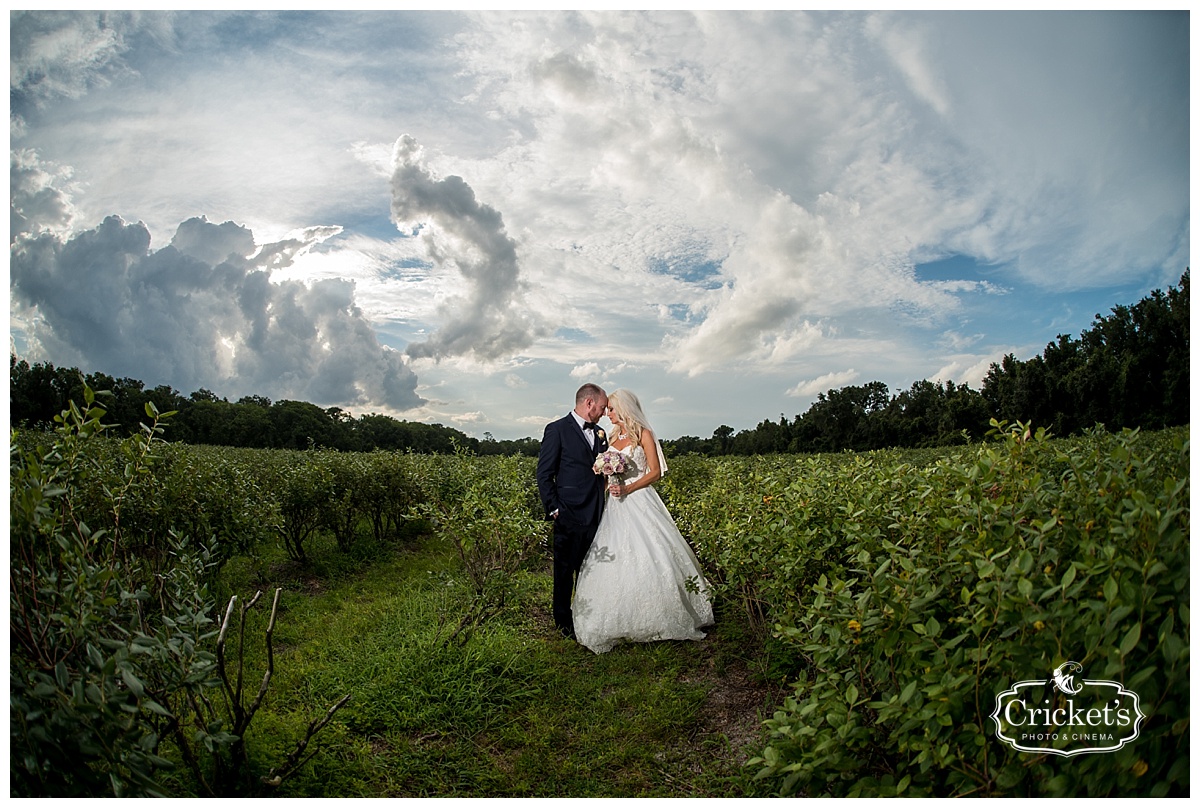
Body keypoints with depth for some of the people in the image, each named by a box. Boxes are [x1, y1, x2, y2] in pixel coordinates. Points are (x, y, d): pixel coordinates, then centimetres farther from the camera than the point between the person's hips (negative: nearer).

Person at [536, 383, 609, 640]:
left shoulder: (599, 433, 15)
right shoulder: (557, 430, -6)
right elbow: (544, 474, -7)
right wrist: (554, 509, -11)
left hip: (596, 514, 6)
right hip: (570, 515, -6)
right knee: (565, 571, 6)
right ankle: (564, 623, 21)